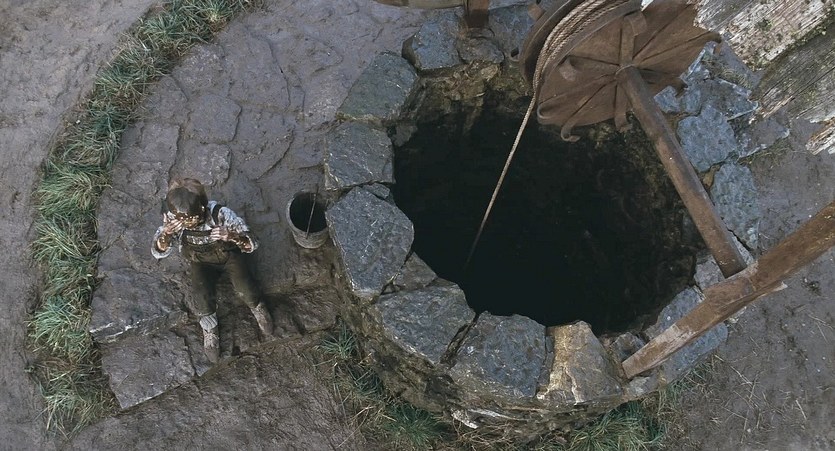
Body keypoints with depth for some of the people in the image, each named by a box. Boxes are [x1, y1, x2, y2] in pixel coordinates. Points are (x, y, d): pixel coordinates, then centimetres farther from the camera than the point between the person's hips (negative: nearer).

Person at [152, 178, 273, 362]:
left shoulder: (220, 213, -34)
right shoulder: (173, 219, -27)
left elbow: (252, 244, -31)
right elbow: (159, 253, -22)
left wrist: (232, 236, -53)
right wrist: (166, 233, -43)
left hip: (228, 254, -1)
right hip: (201, 262, 2)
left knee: (246, 290, -24)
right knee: (203, 298, -24)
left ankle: (257, 308, 12)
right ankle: (210, 330, 7)